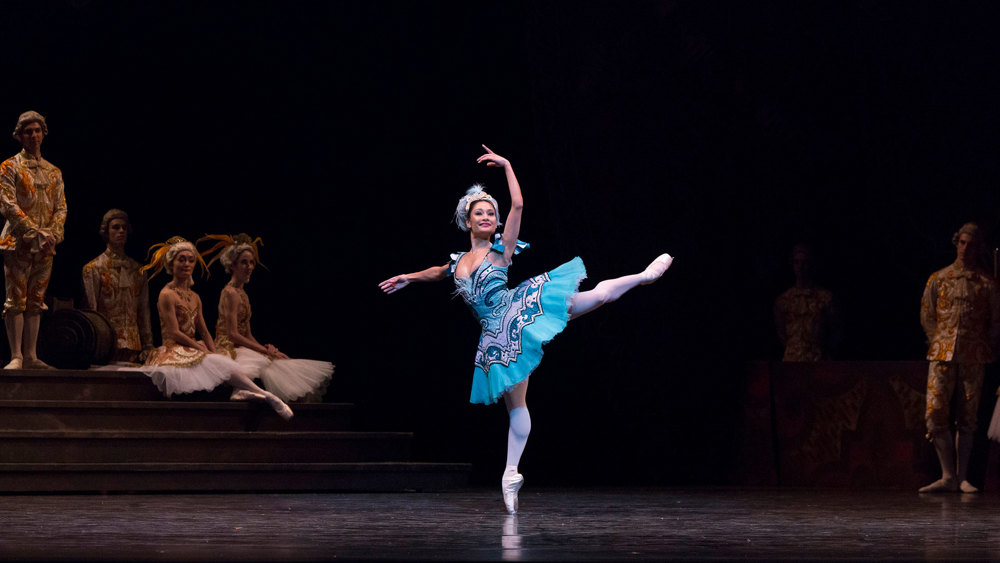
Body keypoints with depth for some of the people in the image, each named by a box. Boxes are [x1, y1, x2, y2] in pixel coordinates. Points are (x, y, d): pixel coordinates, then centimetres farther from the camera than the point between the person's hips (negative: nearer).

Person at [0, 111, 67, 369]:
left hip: (45, 245, 5)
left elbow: (61, 207, 12)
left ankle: (30, 356, 8)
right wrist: (36, 233, -17)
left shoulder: (53, 172, 16)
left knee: (35, 302, 6)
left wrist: (53, 234, -7)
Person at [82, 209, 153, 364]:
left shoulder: (136, 269, 17)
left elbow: (143, 311, 16)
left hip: (132, 345, 4)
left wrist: (147, 346, 9)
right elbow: (89, 311, -1)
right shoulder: (94, 268, 5)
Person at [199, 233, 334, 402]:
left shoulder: (242, 294, 20)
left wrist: (266, 349, 0)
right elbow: (233, 334, -16)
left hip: (241, 348, 9)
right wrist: (265, 350, -15)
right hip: (229, 349, -9)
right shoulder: (230, 293, -9)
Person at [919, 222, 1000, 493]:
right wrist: (939, 343, 8)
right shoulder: (938, 279, 11)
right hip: (943, 354, 1)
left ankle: (962, 477, 7)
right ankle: (948, 475, -3)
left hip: (973, 358, -1)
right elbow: (927, 316, 14)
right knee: (936, 413, -9)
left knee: (967, 417, 1)